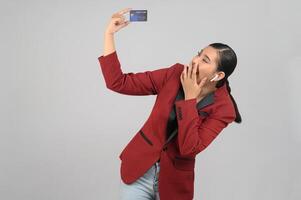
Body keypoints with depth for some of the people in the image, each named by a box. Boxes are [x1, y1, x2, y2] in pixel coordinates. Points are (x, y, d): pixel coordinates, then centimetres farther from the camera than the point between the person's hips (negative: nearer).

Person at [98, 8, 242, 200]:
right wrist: (109, 34, -16)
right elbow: (118, 82, -10)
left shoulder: (223, 109, -14)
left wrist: (189, 98, -23)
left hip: (174, 182, -1)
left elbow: (189, 148, -25)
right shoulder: (175, 74, -9)